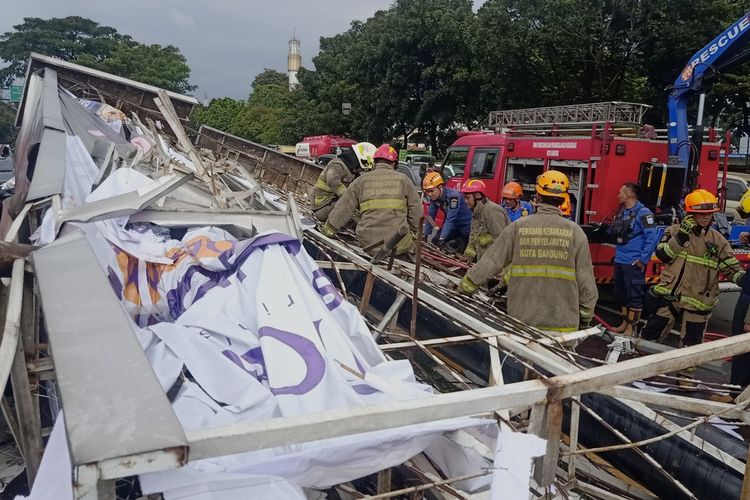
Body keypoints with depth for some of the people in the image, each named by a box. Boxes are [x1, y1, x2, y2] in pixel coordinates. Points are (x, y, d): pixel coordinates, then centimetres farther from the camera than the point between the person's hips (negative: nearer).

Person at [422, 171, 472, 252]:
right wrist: (424, 235, -11)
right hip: (453, 226, 7)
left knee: (459, 251, -10)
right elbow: (430, 216, -6)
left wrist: (442, 239, -38)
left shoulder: (453, 196, -32)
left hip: (465, 226, -7)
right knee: (434, 242, -1)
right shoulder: (434, 197, -10)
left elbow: (450, 220, -35)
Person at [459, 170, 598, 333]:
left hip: (522, 320, 1)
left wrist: (465, 286, 12)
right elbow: (586, 282, -2)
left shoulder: (518, 226, -4)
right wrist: (585, 318, 10)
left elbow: (490, 261, -1)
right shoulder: (574, 232, -4)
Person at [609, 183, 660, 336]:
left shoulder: (643, 213, -13)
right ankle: (625, 323, 30)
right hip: (619, 262, 9)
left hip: (634, 264, -9)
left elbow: (652, 238, -17)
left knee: (634, 296, 0)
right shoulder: (622, 213, 13)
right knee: (622, 294, 17)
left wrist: (643, 260, -17)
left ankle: (631, 328, 8)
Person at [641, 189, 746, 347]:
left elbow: (731, 267, 2)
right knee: (649, 335, 8)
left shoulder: (717, 240, 1)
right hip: (669, 297, 0)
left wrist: (743, 278, -18)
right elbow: (662, 254, -11)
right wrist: (680, 237, -19)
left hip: (697, 303, 1)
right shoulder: (675, 230, 1)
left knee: (691, 345, 9)